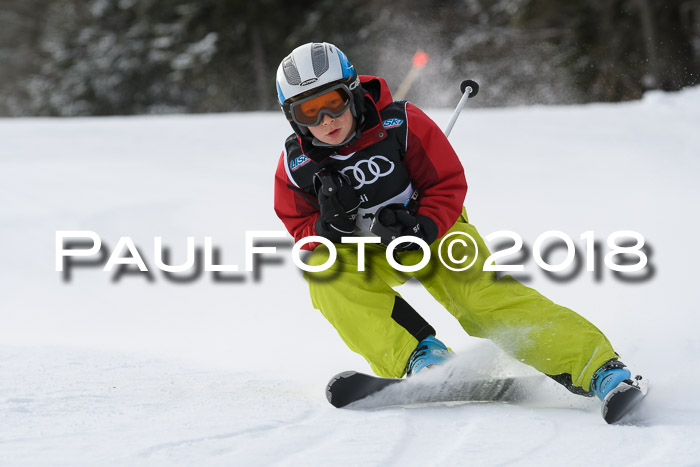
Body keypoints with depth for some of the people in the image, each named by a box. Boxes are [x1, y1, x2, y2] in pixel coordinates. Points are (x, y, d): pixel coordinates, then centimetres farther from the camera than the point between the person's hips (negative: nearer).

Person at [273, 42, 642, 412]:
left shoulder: (402, 124, -20)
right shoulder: (295, 166, -13)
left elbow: (448, 183, -10)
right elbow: (303, 233, -4)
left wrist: (423, 228, -27)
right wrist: (328, 224, -27)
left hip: (430, 229, -2)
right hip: (361, 252, 2)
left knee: (479, 291, -27)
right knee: (323, 271, -30)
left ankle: (601, 370, -34)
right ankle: (419, 356, -33)